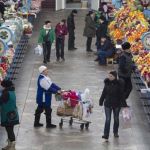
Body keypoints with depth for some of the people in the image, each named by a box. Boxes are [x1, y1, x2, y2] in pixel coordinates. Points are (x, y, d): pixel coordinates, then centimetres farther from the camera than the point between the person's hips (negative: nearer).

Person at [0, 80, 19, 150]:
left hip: (8, 116, -9)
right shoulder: (11, 91, 7)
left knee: (10, 131, -2)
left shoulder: (6, 93, -21)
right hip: (12, 115, 9)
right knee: (9, 130, 18)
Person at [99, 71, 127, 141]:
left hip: (116, 104, -1)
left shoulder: (119, 84, -12)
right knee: (108, 119, -5)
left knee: (116, 119, 15)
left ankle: (115, 132, 36)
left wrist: (123, 104, -10)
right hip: (108, 104, 1)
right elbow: (104, 93, 7)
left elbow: (121, 95, -9)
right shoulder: (107, 83, -3)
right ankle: (106, 135, -8)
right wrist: (101, 101, 10)